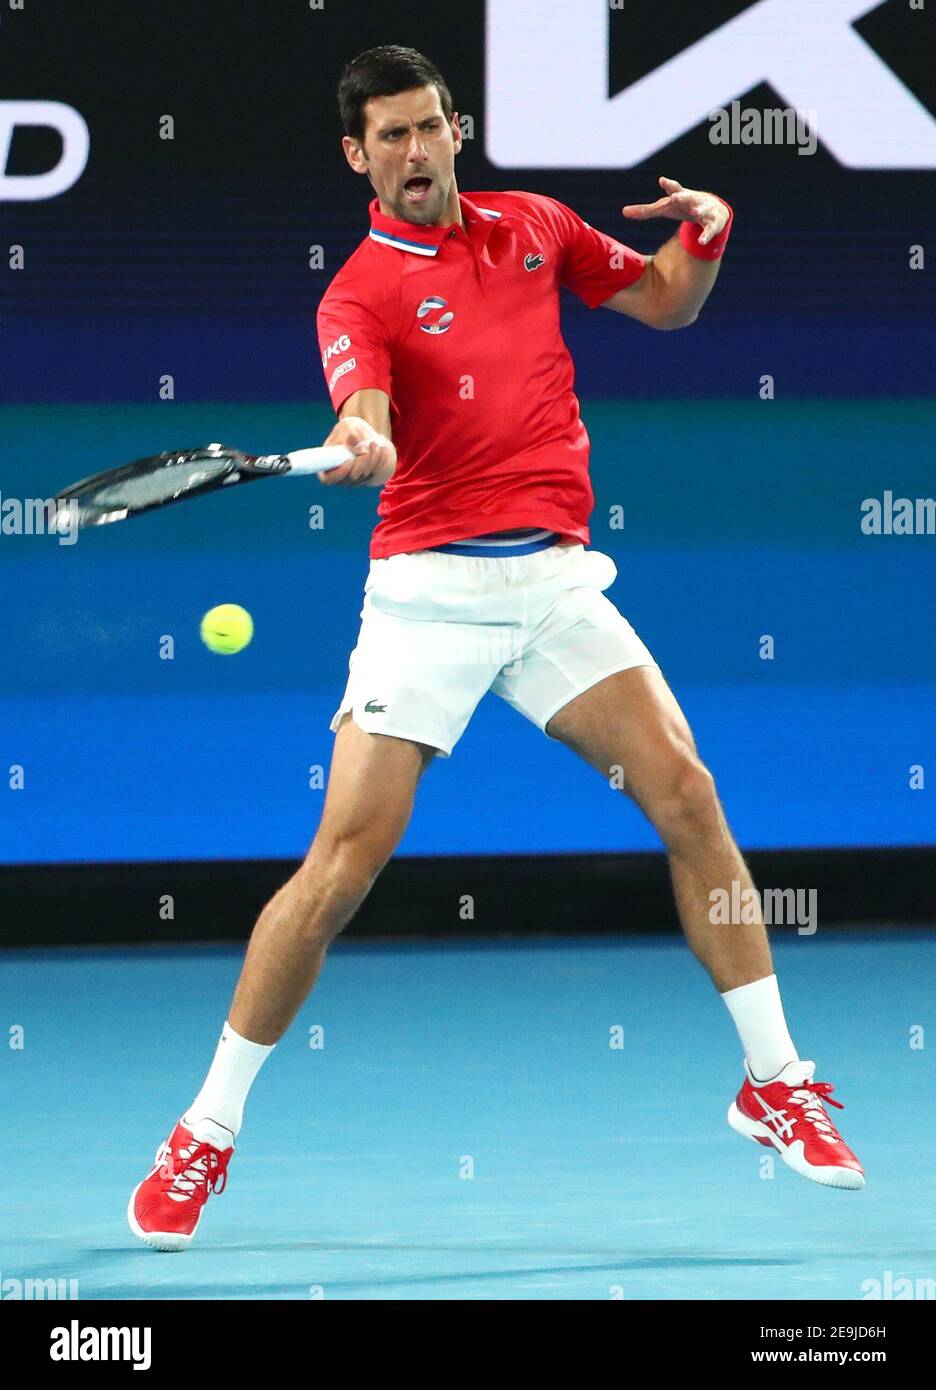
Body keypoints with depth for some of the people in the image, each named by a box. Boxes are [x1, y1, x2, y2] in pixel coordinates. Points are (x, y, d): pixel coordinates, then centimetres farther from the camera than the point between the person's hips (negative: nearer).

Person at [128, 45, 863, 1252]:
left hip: (554, 579, 4)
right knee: (344, 864, -10)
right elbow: (366, 416, -25)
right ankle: (208, 1132, -1)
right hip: (430, 593, -4)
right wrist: (356, 447, -49)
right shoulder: (359, 294, -6)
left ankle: (774, 1082, 7)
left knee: (687, 798, -6)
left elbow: (664, 303, 22)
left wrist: (702, 233, 0)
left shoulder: (535, 227, 10)